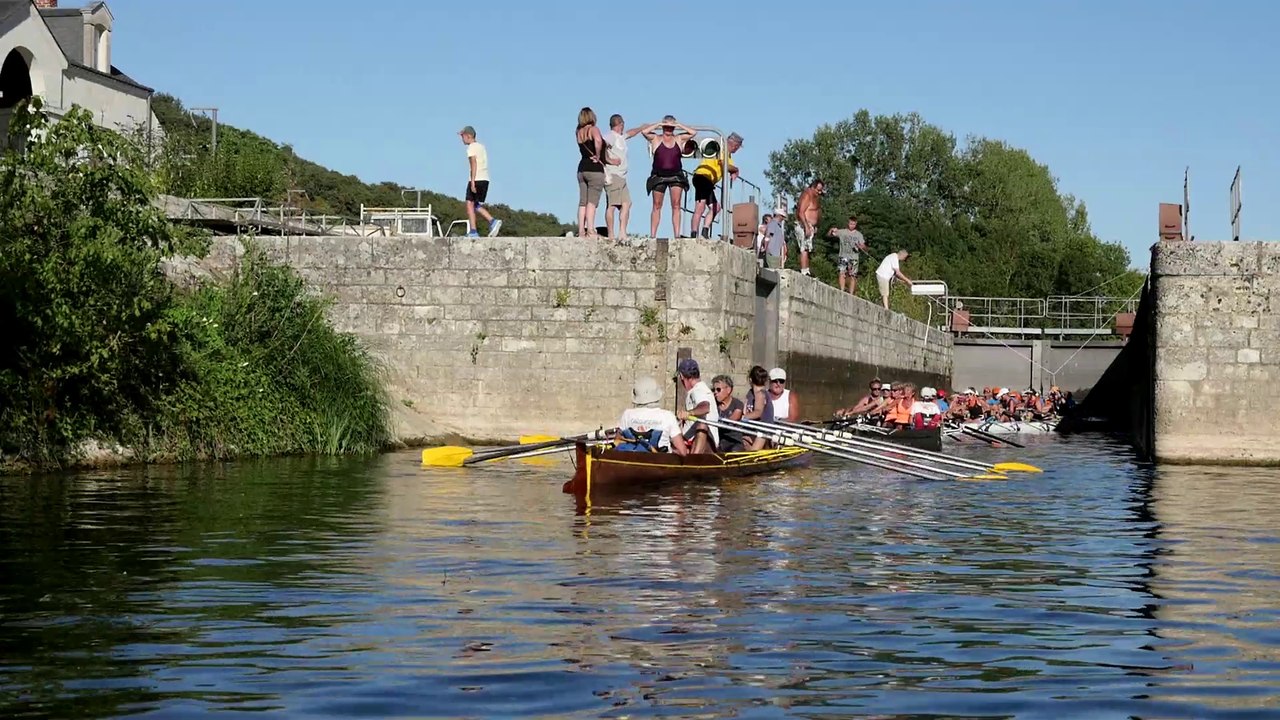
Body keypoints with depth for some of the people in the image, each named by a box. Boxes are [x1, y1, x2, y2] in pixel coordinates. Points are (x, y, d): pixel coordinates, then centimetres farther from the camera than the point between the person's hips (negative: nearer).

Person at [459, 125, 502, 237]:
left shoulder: (471, 148, -5)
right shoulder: (481, 147, 20)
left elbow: (474, 164, -15)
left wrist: (472, 182, -20)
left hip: (476, 179, -8)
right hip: (485, 179, 8)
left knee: (470, 204, -3)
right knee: (477, 206, 12)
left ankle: (473, 231, -9)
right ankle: (493, 222, -7)